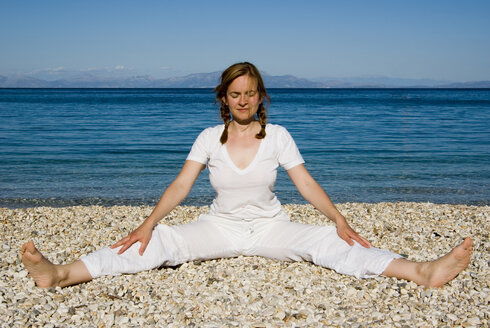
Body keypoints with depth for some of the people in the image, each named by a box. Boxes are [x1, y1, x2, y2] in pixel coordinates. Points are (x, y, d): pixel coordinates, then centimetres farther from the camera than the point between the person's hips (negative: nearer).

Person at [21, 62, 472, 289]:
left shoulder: (278, 136, -3)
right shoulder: (209, 138, -2)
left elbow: (307, 184, -7)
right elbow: (181, 185, -7)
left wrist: (339, 220, -20)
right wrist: (149, 223, -20)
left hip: (270, 227, 0)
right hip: (221, 226, 1)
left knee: (325, 242, -24)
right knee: (161, 242, -21)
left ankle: (423, 272, -36)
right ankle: (60, 274, -32)